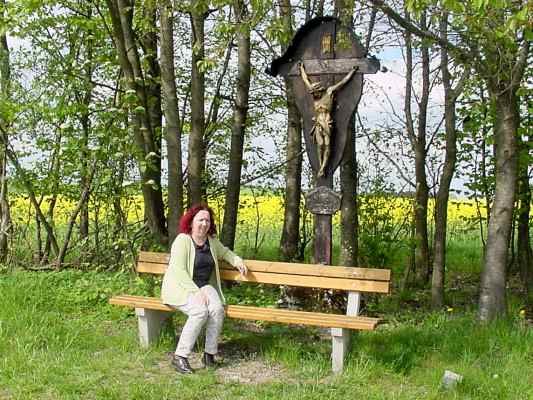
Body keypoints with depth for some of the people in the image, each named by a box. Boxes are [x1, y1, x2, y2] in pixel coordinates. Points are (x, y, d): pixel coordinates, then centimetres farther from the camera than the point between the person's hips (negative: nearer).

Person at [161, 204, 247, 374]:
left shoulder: (211, 241, 8)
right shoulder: (182, 240, -12)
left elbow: (224, 252, 30)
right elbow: (179, 271, -19)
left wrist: (237, 260, 9)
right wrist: (196, 292, -25)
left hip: (203, 286, 6)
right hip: (180, 287, -6)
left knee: (217, 309, -26)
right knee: (200, 311, -33)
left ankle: (209, 354, -14)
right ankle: (180, 357, -24)